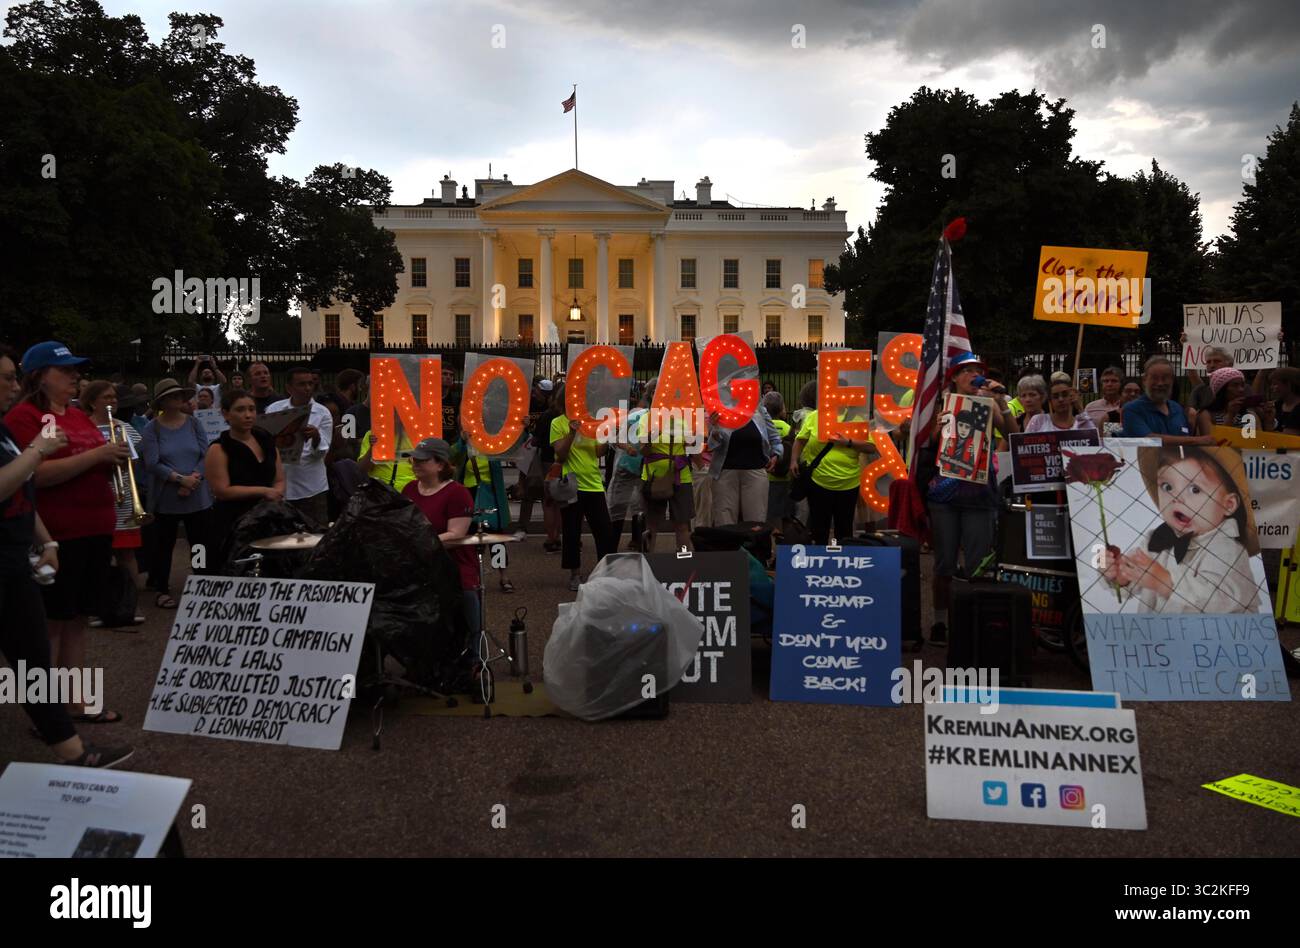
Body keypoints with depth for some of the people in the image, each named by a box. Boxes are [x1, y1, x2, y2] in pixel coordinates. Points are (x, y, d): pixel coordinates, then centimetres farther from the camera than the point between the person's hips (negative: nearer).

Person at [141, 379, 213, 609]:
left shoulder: (194, 424, 4)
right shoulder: (152, 428, -3)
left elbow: (206, 456, -1)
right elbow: (152, 464, -11)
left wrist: (194, 479, -15)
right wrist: (180, 479, -18)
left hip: (198, 497, 2)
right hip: (166, 499, -2)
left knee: (203, 544, 5)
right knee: (164, 545, 8)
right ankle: (161, 589, 21)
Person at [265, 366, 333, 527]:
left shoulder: (322, 413, -1)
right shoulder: (274, 409, 4)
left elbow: (321, 453, -7)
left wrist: (316, 436, -28)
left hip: (312, 487, -2)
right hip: (280, 485, 2)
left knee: (317, 532, 0)